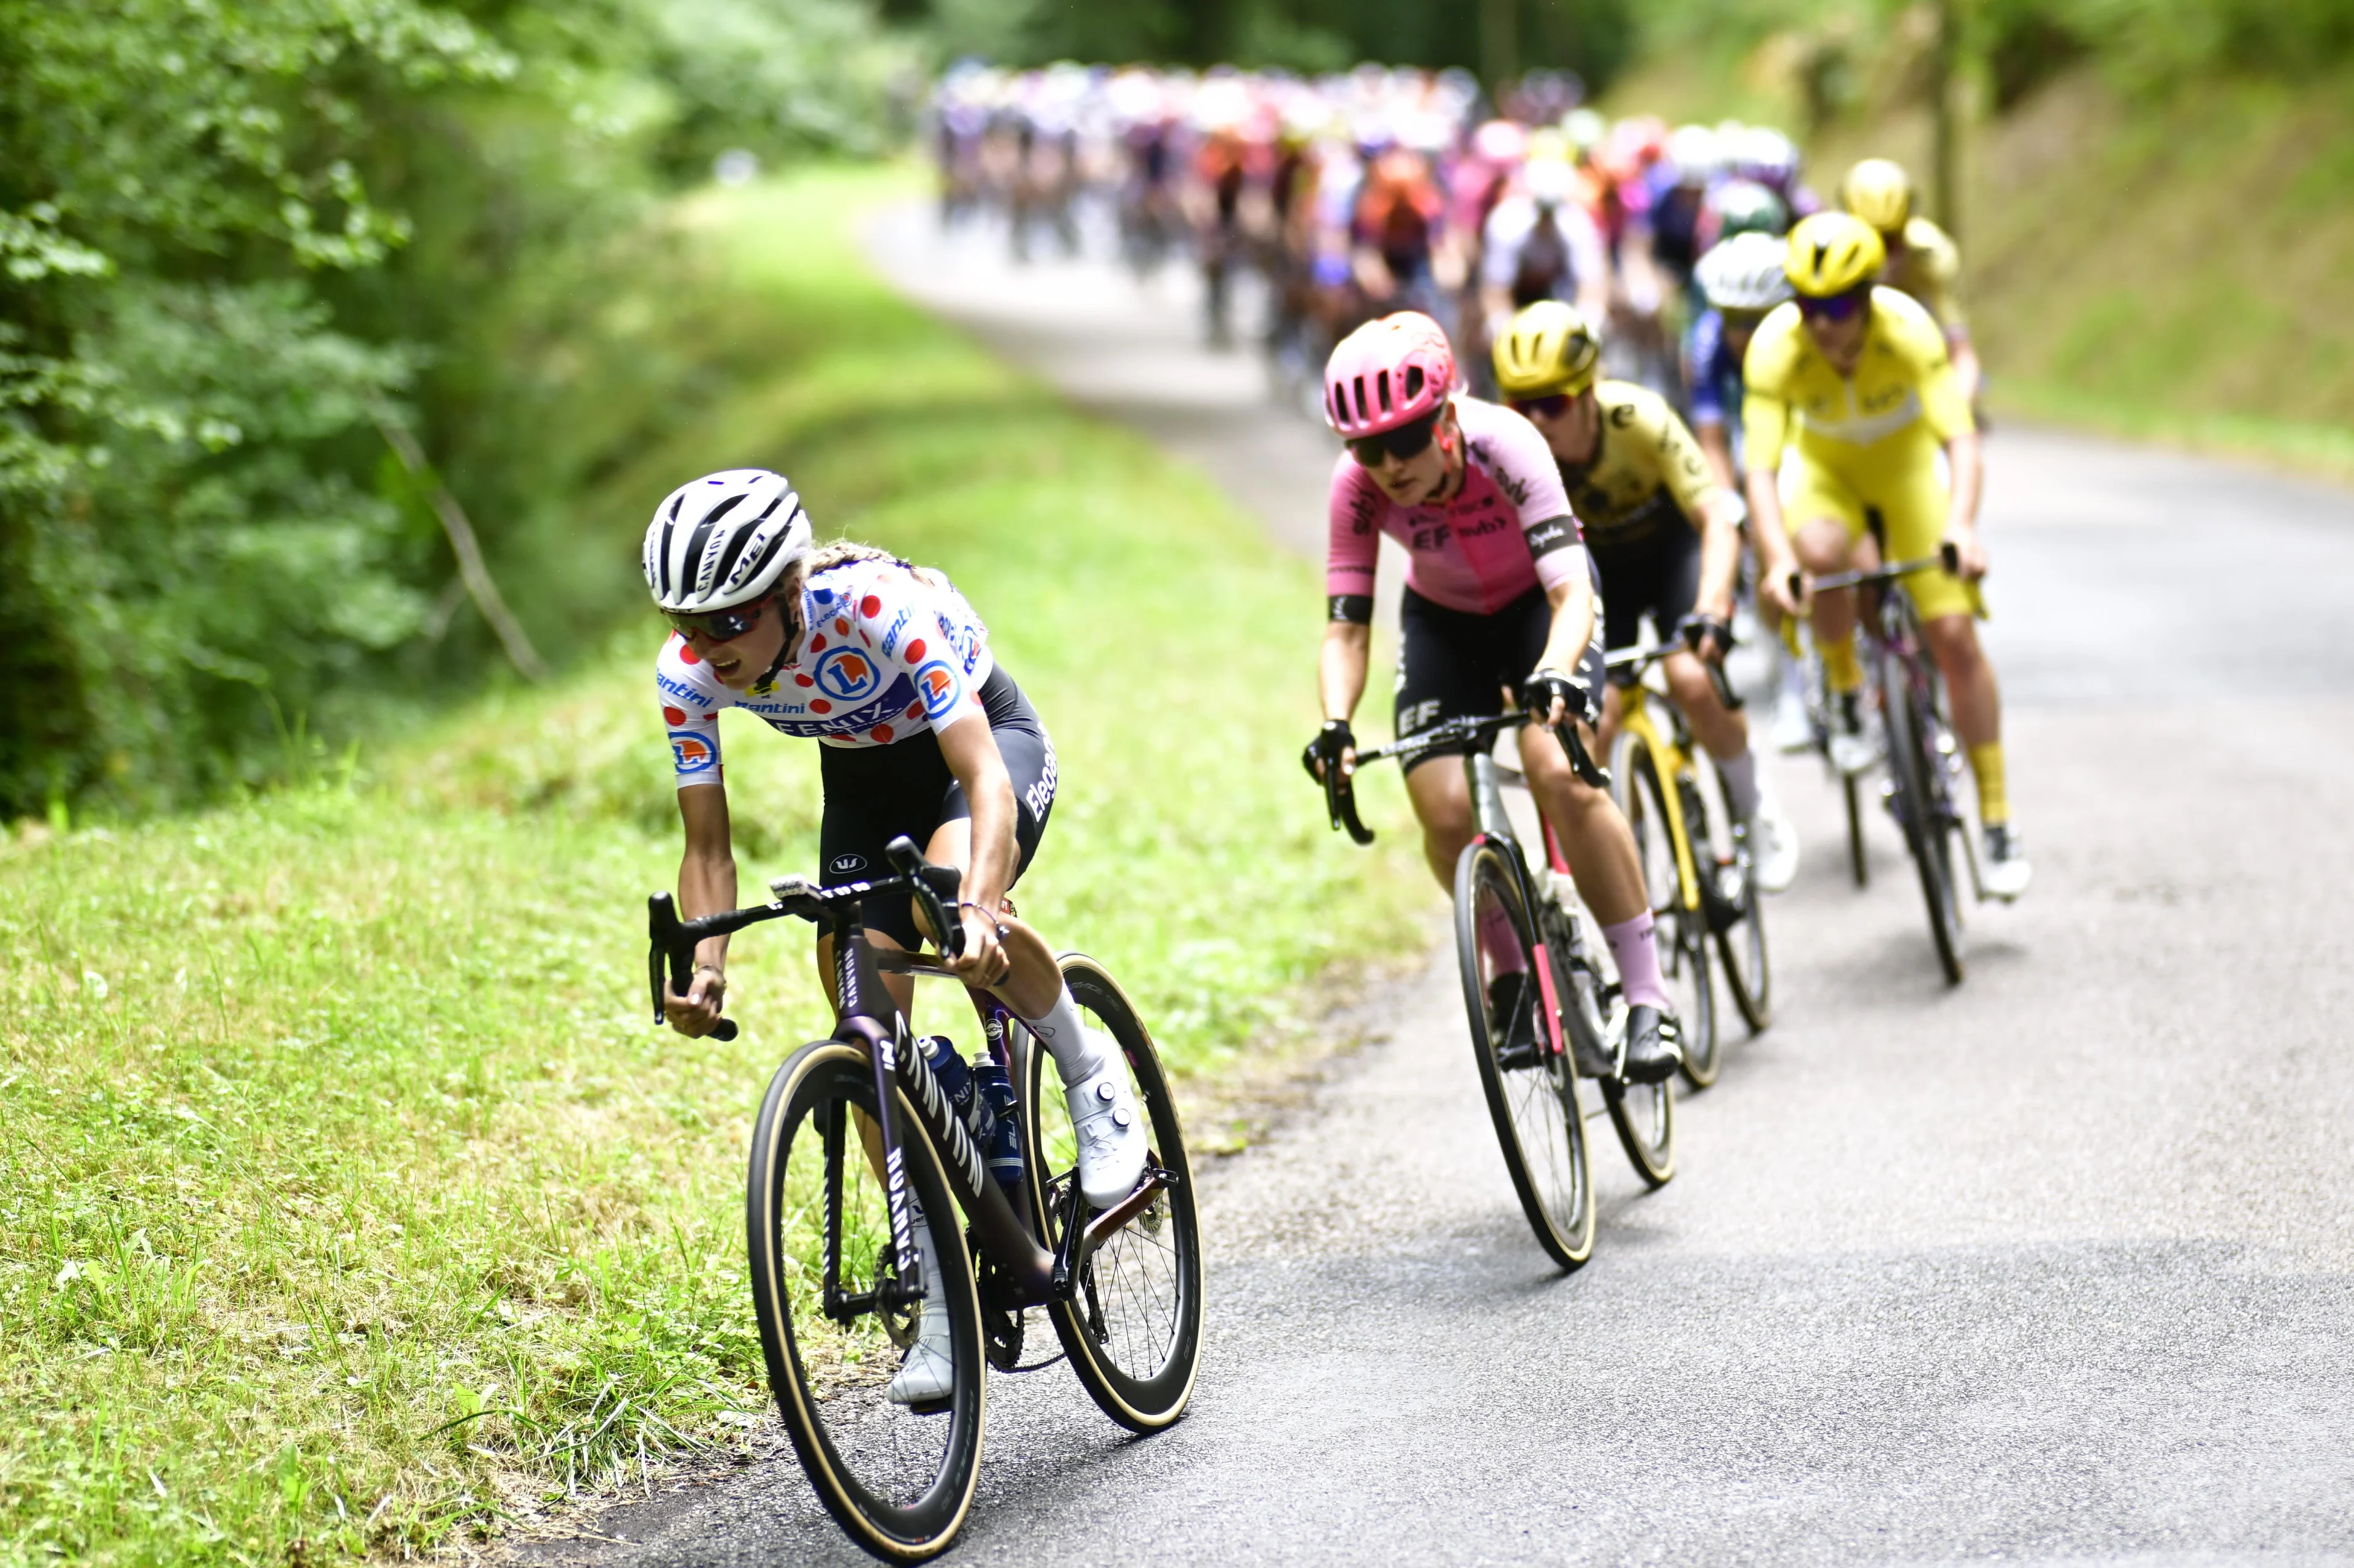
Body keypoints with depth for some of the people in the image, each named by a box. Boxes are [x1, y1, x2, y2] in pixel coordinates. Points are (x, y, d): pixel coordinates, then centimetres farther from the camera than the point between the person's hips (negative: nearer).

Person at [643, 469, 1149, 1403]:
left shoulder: (882, 607, -38)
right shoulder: (689, 673, -23)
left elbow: (984, 775, -43)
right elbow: (707, 846, -15)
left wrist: (977, 908, -59)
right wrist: (703, 970, -33)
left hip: (987, 735, -5)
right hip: (865, 774, 5)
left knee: (953, 900, -37)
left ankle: (1089, 1076, -10)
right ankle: (943, 1288, 2)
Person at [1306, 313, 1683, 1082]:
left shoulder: (1503, 445, -35)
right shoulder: (1358, 486, -27)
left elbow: (1571, 592, -41)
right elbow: (1345, 626, -24)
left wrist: (1554, 676, -60)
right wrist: (1335, 726, -43)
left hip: (1539, 603, -3)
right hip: (1442, 620, 3)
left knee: (1558, 773, -28)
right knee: (1445, 815, -17)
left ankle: (1647, 994, -18)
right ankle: (1515, 973, 12)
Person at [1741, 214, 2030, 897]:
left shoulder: (1908, 329, -33)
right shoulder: (1775, 347, -32)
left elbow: (1961, 440, -39)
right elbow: (1761, 470, -35)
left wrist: (1961, 527, -56)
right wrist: (1778, 558, -51)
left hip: (1905, 459, 0)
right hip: (1823, 462, 0)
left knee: (1953, 634, -10)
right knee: (1820, 553, -36)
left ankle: (1997, 822, 1)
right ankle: (1846, 696, -7)